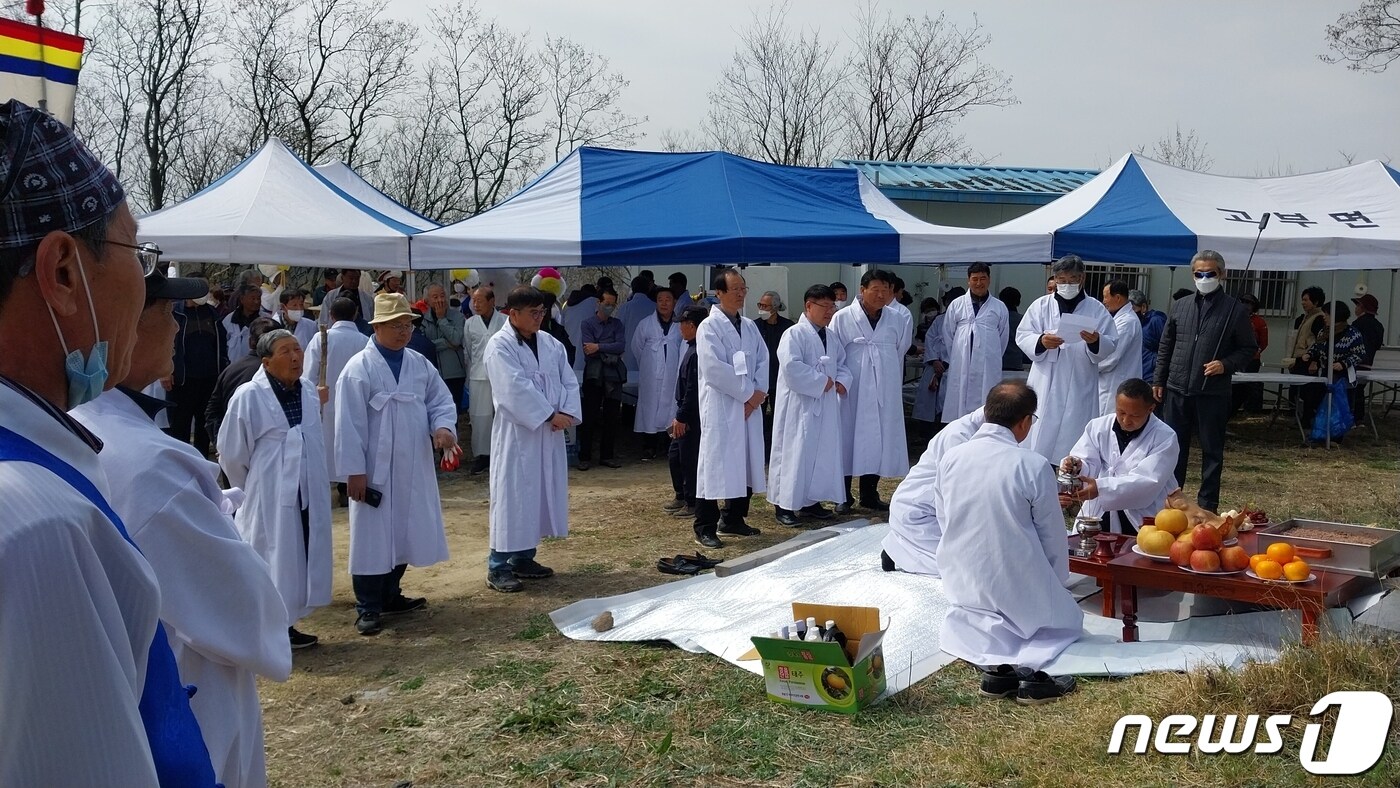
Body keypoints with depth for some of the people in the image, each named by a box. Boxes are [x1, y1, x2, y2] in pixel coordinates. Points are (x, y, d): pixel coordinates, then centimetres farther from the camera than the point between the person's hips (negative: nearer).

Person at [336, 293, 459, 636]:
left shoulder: (420, 364, 6)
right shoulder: (359, 369, -11)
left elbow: (441, 401, 9)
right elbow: (349, 424, -12)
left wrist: (443, 427, -14)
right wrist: (354, 470, -15)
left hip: (414, 467, 6)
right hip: (376, 470, -6)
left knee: (403, 534, 14)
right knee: (373, 538, 1)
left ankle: (390, 595, 30)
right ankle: (368, 608, 11)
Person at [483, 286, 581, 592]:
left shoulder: (551, 343, 9)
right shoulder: (500, 346, -11)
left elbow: (569, 381, 6)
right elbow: (516, 389, -20)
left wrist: (567, 413, -11)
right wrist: (550, 415, -19)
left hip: (548, 434, 7)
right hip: (516, 434, -7)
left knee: (540, 494, 11)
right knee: (512, 496, -4)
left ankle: (523, 558, 23)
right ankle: (498, 566, 3)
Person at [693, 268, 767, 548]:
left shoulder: (749, 326, 14)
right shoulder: (709, 327, -8)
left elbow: (763, 360, 11)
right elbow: (715, 368, -17)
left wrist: (759, 393, -6)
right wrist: (748, 393, -13)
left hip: (750, 406, 7)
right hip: (721, 407, -7)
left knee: (747, 464, 11)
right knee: (716, 465, -6)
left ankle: (734, 519, 24)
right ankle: (705, 529, -1)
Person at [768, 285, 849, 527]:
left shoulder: (830, 338, 13)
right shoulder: (794, 335, -12)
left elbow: (842, 364, 21)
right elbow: (792, 367, -23)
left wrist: (841, 381, -1)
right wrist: (821, 381, -17)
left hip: (825, 407, 8)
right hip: (799, 406, -8)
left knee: (823, 454, 11)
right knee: (794, 454, -5)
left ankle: (811, 501, 22)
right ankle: (784, 505, 2)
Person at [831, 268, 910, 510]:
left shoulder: (896, 321, 5)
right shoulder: (843, 318, -4)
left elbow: (899, 353, 16)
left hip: (884, 392, 3)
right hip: (852, 391, -3)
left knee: (878, 441, 8)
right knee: (848, 439, 3)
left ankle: (869, 495, 21)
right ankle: (844, 497, 12)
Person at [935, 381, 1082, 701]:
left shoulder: (950, 458, -6)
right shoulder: (1033, 465, -18)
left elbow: (944, 520, 5)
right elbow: (1052, 535, -7)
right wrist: (1058, 584, 10)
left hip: (963, 582, 3)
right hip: (1020, 585, -3)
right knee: (1067, 618, 24)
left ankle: (996, 666, 7)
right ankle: (1031, 671, -2)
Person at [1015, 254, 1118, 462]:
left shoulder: (1096, 309, 6)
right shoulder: (1040, 305, 7)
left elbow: (1110, 345, 1)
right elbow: (1022, 336, 2)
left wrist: (1096, 342, -21)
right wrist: (1040, 342, -18)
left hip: (1080, 387, 0)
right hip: (1045, 385, 0)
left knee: (1075, 441, 1)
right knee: (1040, 440, 2)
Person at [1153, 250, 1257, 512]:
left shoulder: (1234, 310, -2)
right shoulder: (1180, 306, 10)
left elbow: (1249, 348, 2)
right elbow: (1166, 346, 14)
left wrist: (1226, 365, -14)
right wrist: (1158, 380, 10)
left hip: (1213, 392, -3)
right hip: (1177, 389, 4)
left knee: (1212, 451, 5)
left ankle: (1207, 505, 13)